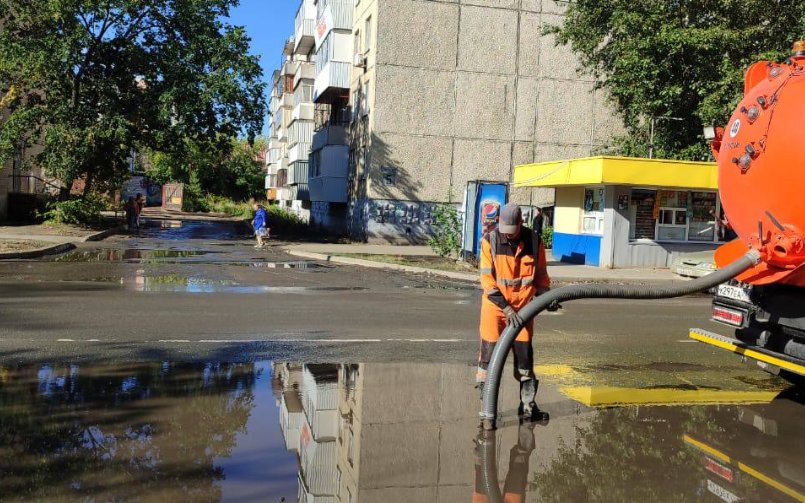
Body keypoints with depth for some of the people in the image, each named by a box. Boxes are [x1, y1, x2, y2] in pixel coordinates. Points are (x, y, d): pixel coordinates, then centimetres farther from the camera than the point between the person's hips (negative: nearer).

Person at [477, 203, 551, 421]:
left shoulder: (534, 241, -6)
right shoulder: (489, 241, -13)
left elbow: (541, 275, 7)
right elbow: (487, 280, -14)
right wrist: (507, 309, -19)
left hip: (523, 308, 2)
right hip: (495, 306, -2)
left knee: (525, 358, 7)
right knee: (489, 355, 1)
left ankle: (528, 405, 18)